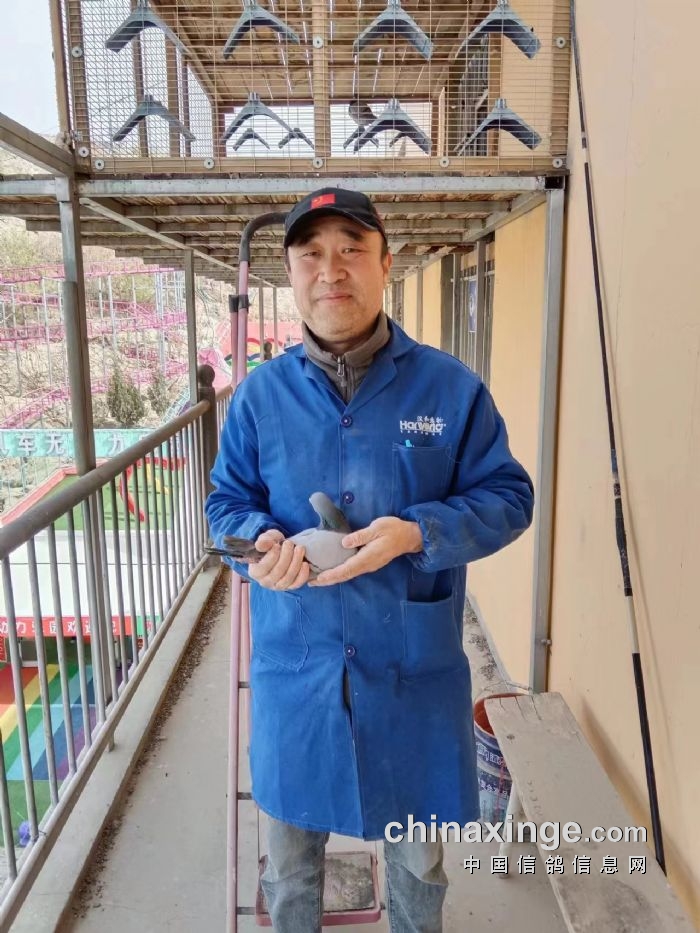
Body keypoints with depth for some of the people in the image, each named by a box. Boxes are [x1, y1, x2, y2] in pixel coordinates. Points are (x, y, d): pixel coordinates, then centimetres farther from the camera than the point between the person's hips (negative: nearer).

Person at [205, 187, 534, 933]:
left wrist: (416, 534, -22)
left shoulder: (451, 386, -7)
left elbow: (508, 497, -5)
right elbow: (227, 501, 5)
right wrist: (261, 541, -18)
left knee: (418, 852, 23)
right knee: (291, 847, 23)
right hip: (295, 664, 1)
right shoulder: (260, 394, -2)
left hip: (414, 666, 0)